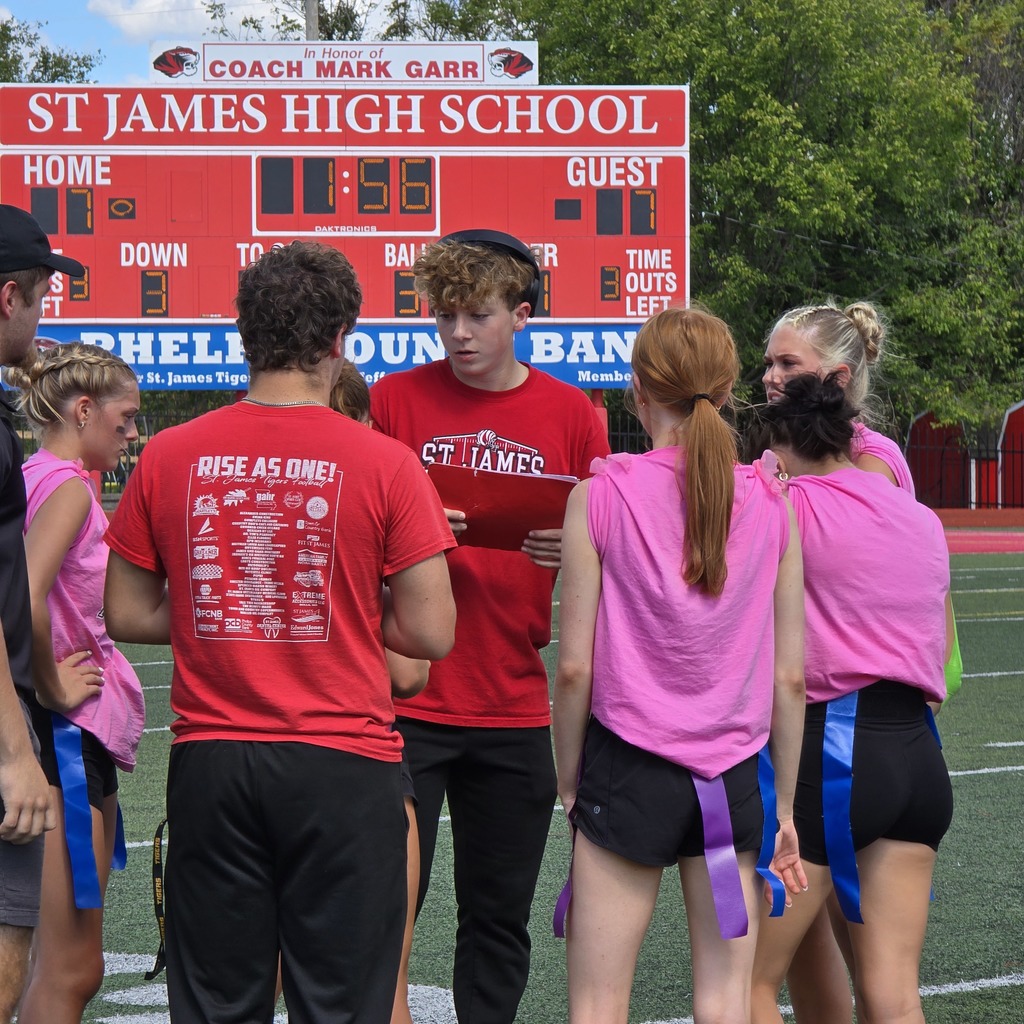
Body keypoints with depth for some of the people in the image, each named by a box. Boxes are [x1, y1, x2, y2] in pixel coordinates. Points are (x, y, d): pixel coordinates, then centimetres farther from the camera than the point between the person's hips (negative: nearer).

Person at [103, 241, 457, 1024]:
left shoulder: (169, 458, 1)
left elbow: (128, 615, 8)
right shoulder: (383, 465, -7)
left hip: (210, 761, 3)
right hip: (342, 766, -3)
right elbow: (432, 634, -6)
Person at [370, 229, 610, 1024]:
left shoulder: (572, 413, 6)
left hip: (516, 710, 2)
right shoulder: (396, 400, 2)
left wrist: (573, 552, -12)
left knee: (500, 920, 8)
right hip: (405, 703, -2)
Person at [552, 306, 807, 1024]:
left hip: (628, 768, -2)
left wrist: (569, 782, 7)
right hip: (734, 780, 2)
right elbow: (790, 677, 3)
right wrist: (784, 808, 12)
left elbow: (575, 667, -6)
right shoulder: (771, 503, 0)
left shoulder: (602, 495, -6)